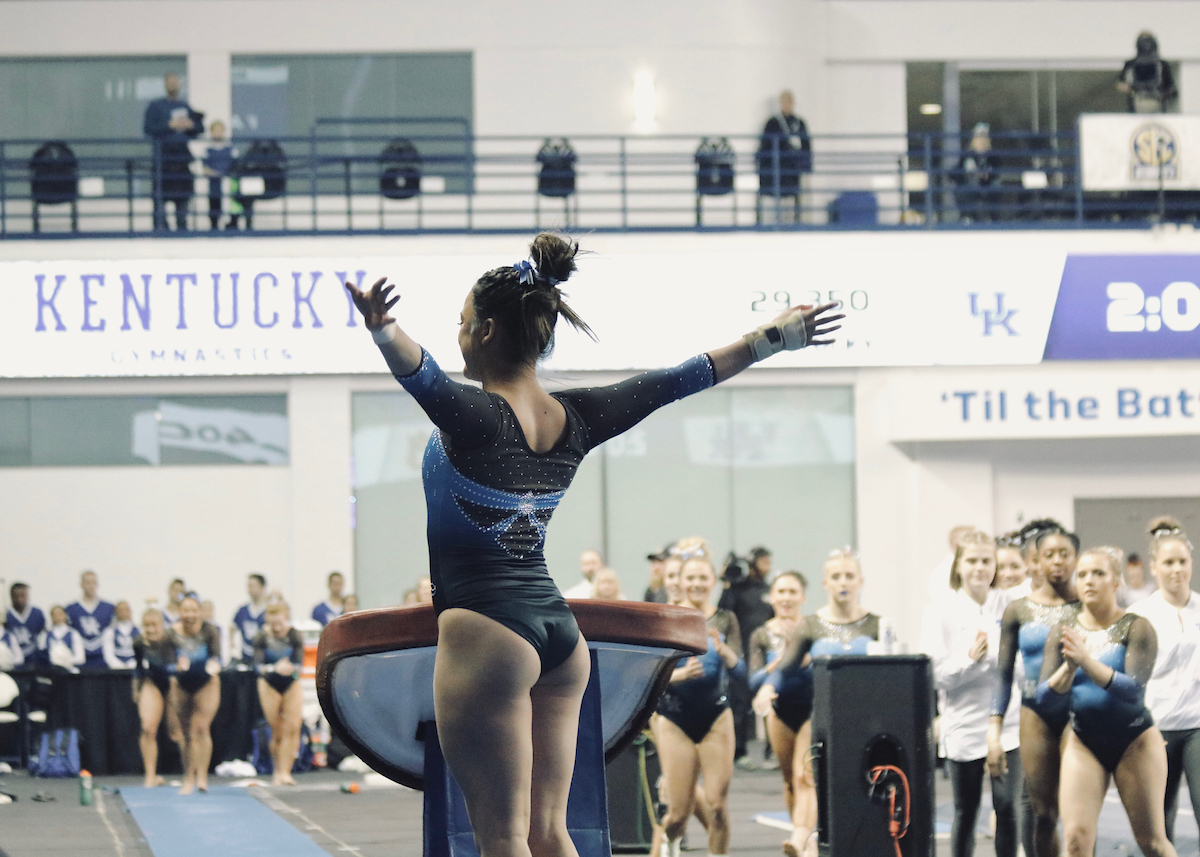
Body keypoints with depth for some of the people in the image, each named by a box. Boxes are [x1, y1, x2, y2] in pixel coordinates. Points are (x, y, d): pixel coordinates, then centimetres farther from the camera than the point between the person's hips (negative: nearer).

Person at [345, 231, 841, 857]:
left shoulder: (474, 416, -14)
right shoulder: (575, 419, 6)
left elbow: (423, 376, -36)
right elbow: (673, 383, 16)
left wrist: (383, 332, -56)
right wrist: (775, 337, 27)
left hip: (485, 631, -7)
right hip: (560, 632, 7)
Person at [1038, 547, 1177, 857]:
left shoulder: (1135, 628, -10)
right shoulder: (1063, 632, 1)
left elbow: (1134, 690, -22)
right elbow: (1045, 695, -5)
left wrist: (1087, 661, -33)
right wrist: (1069, 667, -25)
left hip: (1134, 740, -3)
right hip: (1084, 741, 3)